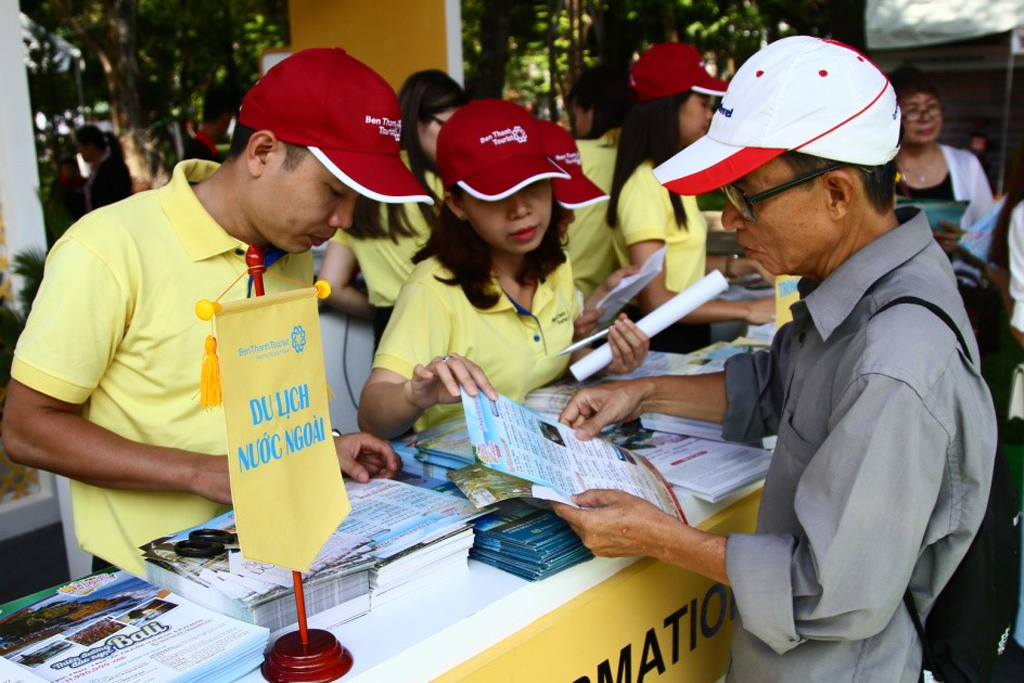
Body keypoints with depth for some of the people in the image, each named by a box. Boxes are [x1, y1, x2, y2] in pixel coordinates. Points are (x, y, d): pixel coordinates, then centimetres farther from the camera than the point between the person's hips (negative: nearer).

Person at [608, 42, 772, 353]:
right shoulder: (645, 184, -19)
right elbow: (655, 301, -23)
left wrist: (741, 265, 5)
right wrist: (746, 310, -21)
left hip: (690, 331, 8)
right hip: (661, 340, -8)